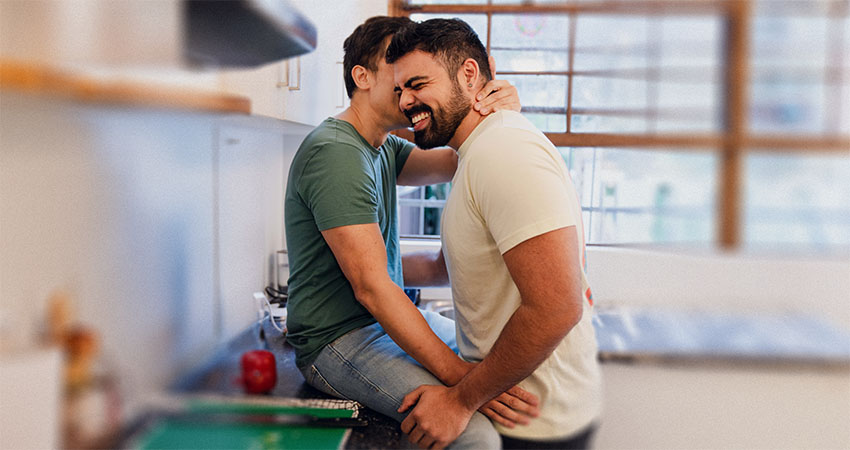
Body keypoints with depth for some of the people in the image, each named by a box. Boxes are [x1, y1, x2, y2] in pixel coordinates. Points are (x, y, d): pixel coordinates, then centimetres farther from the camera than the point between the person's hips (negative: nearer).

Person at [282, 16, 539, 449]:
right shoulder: (335, 153, -20)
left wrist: (496, 112, -21)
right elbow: (371, 287, -26)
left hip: (390, 314, 10)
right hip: (338, 338, -10)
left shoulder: (384, 148, 13)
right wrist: (461, 375, -30)